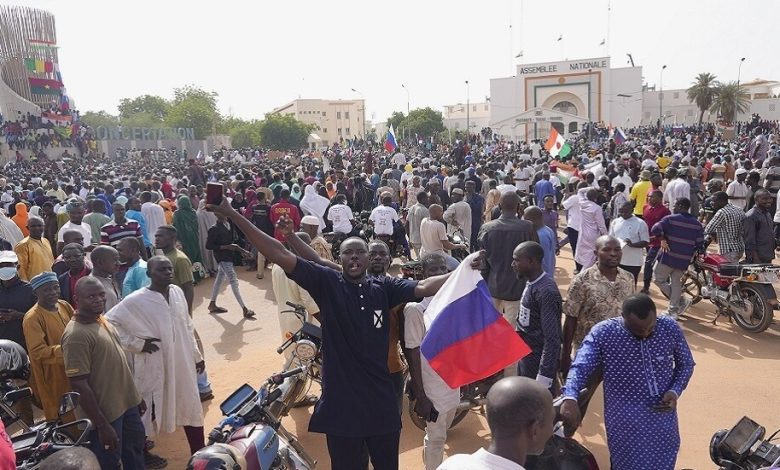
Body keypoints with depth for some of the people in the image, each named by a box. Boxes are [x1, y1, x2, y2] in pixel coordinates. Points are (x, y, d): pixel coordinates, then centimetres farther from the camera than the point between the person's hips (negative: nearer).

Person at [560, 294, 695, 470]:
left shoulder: (670, 328, -9)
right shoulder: (603, 333, -18)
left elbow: (686, 364, 6)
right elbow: (580, 367, -22)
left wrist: (675, 391, -11)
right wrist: (569, 398, -41)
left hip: (663, 423, 3)